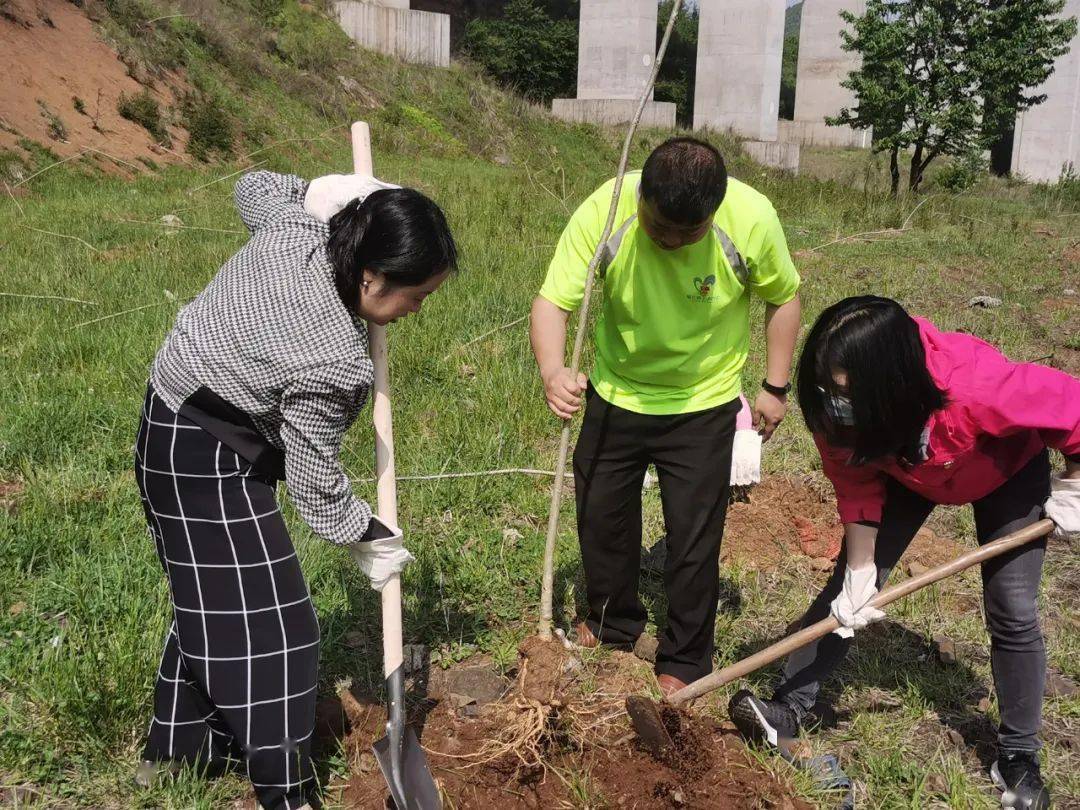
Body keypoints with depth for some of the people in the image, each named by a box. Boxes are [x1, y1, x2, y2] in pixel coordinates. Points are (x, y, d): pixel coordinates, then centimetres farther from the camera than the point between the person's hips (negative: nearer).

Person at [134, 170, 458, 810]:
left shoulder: (292, 224, -11)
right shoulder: (335, 364, -31)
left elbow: (254, 186, 14)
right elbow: (314, 480, -19)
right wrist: (373, 542, -4)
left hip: (173, 419, 10)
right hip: (208, 459, -10)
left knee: (214, 595, 21)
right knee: (262, 615, -2)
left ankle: (174, 748, 38)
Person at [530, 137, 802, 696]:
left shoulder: (752, 219, -25)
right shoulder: (603, 211, -27)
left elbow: (783, 297, -7)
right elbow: (553, 300, -28)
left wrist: (776, 387, -4)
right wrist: (553, 371, -47)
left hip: (703, 404, -2)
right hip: (616, 393, 2)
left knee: (694, 536, 2)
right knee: (600, 514, 15)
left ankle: (684, 662, 25)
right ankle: (612, 623, 42)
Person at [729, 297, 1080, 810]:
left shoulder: (978, 390, -46)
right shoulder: (836, 408, -33)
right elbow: (856, 487, -18)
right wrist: (860, 574, -20)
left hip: (1006, 466, -3)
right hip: (907, 467, 3)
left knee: (1012, 610, -4)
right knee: (849, 582, -4)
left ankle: (1019, 756, 15)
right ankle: (787, 710, 5)